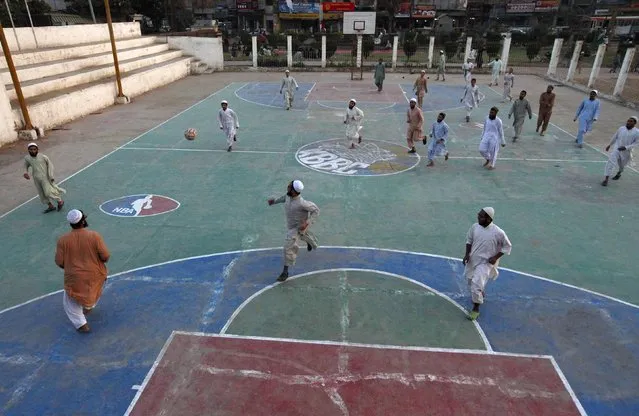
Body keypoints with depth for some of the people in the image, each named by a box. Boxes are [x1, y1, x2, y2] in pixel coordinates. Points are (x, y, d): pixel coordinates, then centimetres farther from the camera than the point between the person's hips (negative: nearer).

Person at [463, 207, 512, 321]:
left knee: (476, 284, -15)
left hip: (486, 262, -5)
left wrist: (496, 257, -14)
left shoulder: (498, 232, -21)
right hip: (472, 260, 5)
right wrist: (467, 254, -5)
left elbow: (507, 246, -6)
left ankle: (476, 309, 6)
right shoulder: (474, 227, -9)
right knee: (470, 281, 20)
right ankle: (481, 294, 52)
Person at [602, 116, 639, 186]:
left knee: (622, 165, 21)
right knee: (611, 162, -19)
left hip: (626, 152, 0)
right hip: (616, 149, 0)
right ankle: (606, 179, -20)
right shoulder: (621, 128, -2)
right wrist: (609, 145, 21)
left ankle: (618, 174, 53)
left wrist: (626, 147, -24)